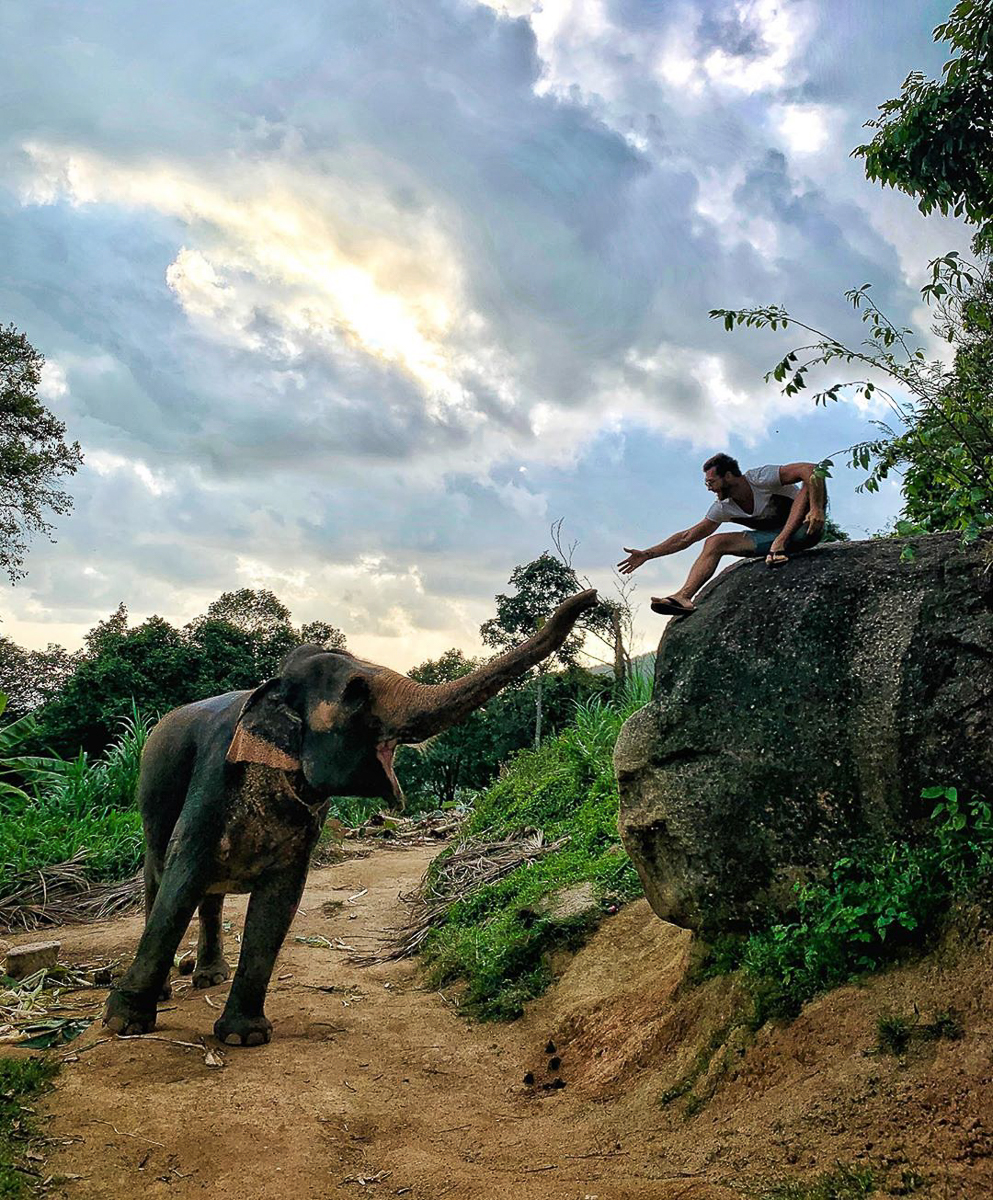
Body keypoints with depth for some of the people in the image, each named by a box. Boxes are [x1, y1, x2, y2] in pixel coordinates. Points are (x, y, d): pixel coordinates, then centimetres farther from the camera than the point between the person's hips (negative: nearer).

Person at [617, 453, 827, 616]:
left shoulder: (761, 479, -22)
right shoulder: (723, 508, -2)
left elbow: (812, 469, -30)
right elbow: (687, 537, 2)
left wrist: (816, 510, -42)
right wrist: (648, 554, -2)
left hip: (803, 530, -5)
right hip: (773, 536, 5)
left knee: (811, 481, -30)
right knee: (714, 542, -10)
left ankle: (779, 545, -36)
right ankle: (684, 597, -28)